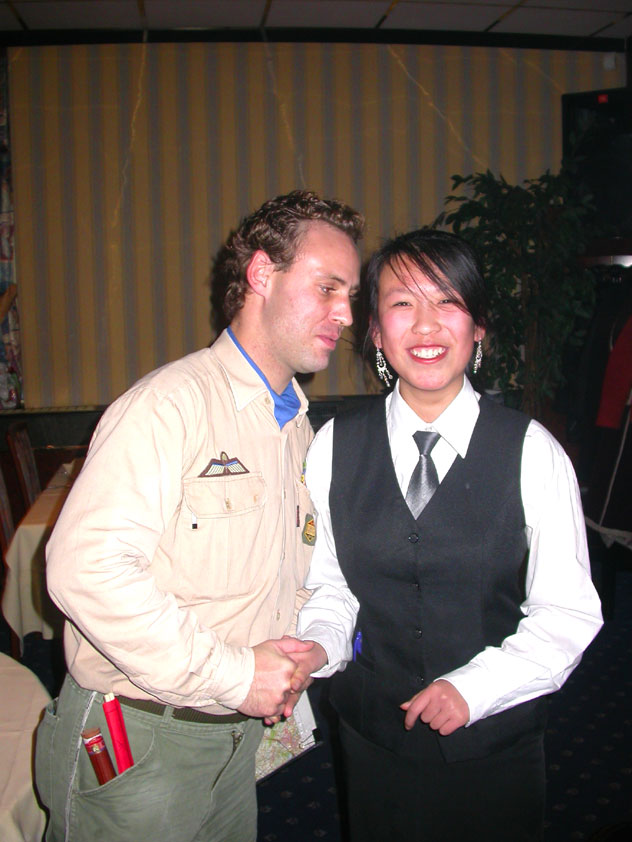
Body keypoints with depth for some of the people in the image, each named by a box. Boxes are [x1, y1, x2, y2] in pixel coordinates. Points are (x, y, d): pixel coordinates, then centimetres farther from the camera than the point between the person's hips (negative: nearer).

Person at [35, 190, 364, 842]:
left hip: (237, 736, 8)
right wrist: (232, 673, -23)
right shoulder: (171, 402, -20)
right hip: (134, 747, -7)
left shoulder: (297, 426, 9)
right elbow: (85, 567, -30)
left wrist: (293, 656, 2)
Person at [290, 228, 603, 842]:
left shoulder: (532, 452, -11)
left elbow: (568, 611, -8)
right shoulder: (334, 446, -4)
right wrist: (320, 645, -15)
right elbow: (329, 582, 3)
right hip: (373, 734, 2)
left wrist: (472, 688, -17)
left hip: (494, 741, -1)